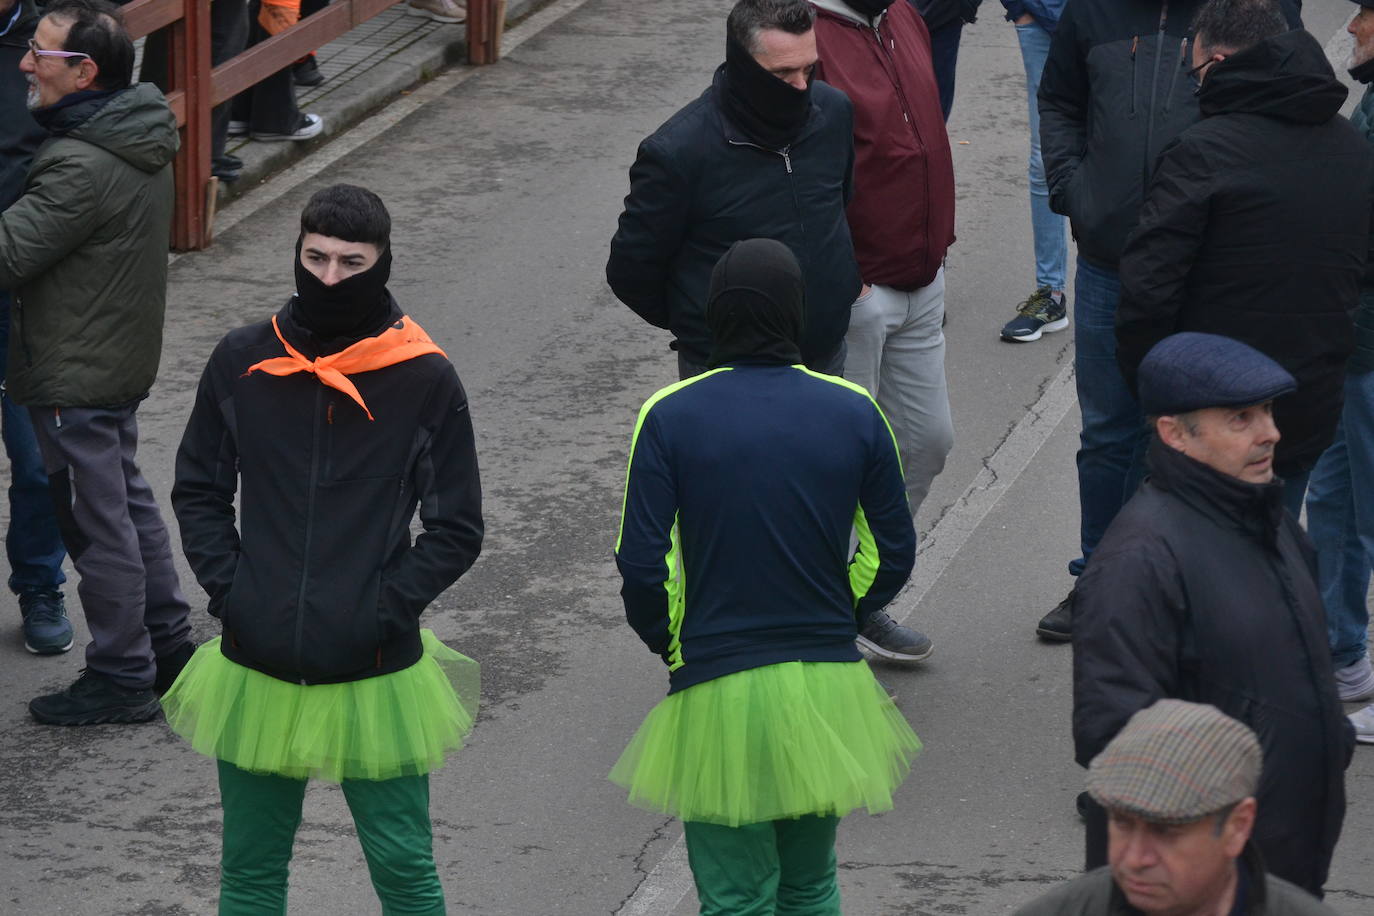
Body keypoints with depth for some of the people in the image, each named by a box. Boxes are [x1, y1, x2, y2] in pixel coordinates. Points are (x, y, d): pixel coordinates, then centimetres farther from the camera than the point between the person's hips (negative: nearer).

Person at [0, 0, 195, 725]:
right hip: (122, 359, 9)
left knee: (97, 525, 3)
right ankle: (168, 646, 31)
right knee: (127, 500, 21)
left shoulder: (82, 168, -28)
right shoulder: (139, 138, 3)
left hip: (75, 378, -9)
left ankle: (120, 677, 14)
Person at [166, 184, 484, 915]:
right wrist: (227, 586, -3)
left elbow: (457, 527, 0)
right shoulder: (241, 362, 1)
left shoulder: (426, 381, -6)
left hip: (375, 678, -2)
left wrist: (385, 608, -11)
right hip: (256, 673, 2)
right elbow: (198, 489, 11)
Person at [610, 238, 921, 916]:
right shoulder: (855, 413, -3)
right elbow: (893, 554, 2)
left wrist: (673, 645, 7)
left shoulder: (669, 417, -9)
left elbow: (641, 566, -11)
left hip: (716, 690, -2)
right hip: (828, 681, 2)